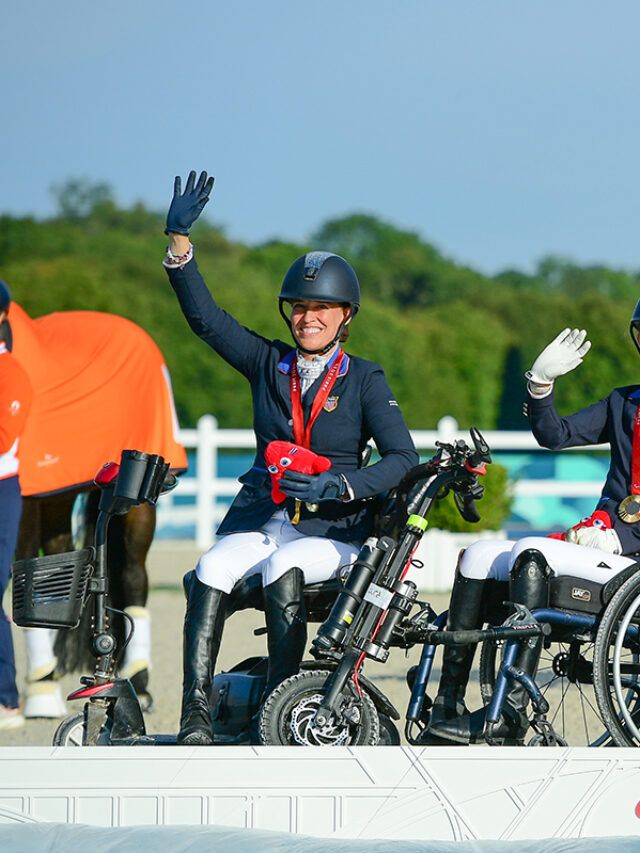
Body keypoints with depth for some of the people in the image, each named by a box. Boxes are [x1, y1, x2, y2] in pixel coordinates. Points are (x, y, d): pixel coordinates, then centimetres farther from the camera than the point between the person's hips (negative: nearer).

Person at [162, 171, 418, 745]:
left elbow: (402, 458, -7)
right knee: (212, 573, -28)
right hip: (261, 517, 3)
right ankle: (196, 713, -33)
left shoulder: (364, 380, 4)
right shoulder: (268, 364, 13)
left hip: (332, 529, -3)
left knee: (283, 570, -35)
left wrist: (335, 485, -22)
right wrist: (179, 240, -6)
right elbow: (203, 317, 5)